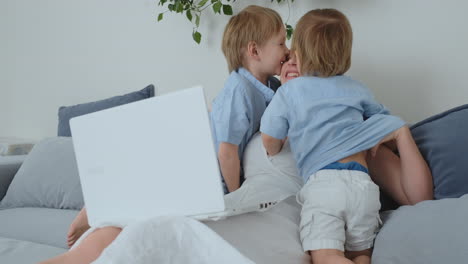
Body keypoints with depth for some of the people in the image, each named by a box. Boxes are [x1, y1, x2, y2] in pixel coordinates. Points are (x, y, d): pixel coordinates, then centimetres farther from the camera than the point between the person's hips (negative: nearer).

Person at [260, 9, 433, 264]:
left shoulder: (290, 91, 12)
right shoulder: (355, 89, 21)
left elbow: (271, 146, 17)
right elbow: (384, 120, 36)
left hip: (322, 183, -3)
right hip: (362, 184, 4)